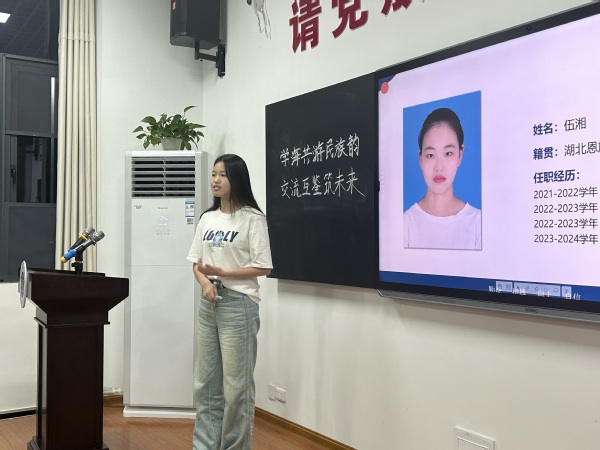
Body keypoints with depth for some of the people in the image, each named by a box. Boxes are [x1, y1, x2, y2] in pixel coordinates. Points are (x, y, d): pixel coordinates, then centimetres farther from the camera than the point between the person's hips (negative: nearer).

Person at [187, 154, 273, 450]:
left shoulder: (252, 218, -7)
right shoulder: (207, 218, 11)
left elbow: (263, 268, -10)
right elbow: (197, 263, 13)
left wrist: (221, 273, -16)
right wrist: (205, 283, -8)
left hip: (238, 304, -6)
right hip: (208, 304, 6)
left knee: (236, 385, 1)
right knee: (205, 383, 11)